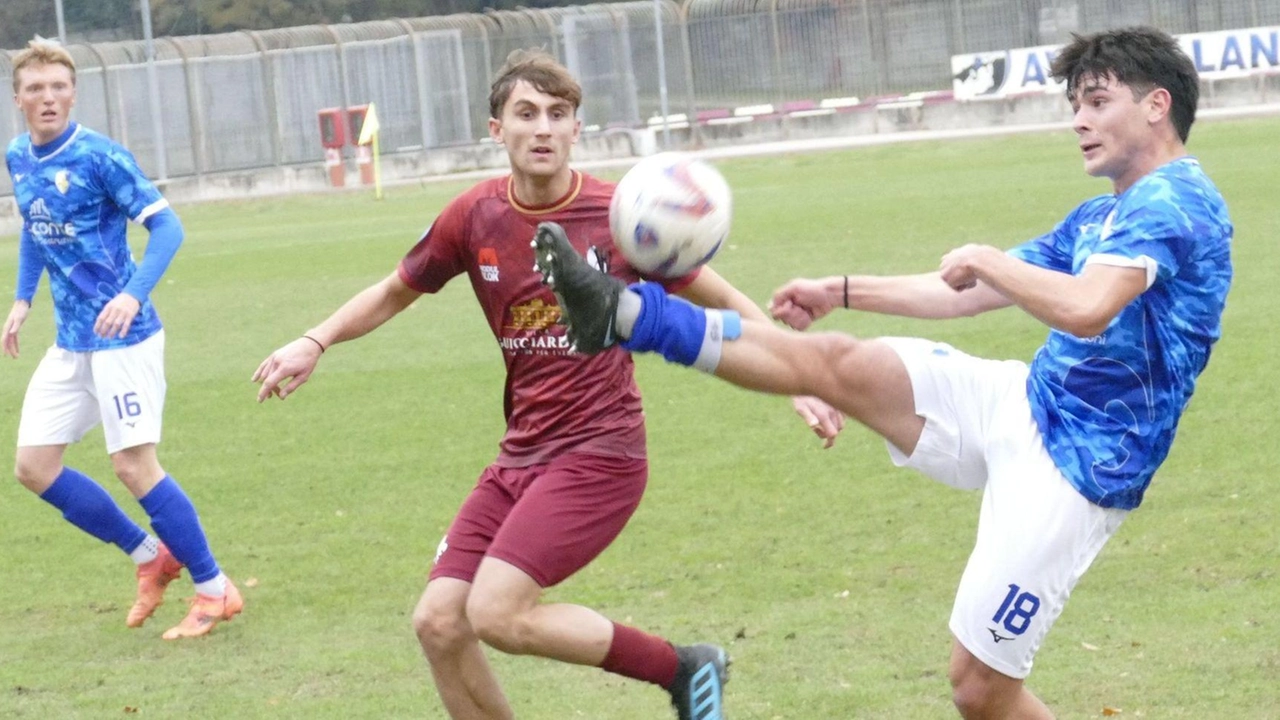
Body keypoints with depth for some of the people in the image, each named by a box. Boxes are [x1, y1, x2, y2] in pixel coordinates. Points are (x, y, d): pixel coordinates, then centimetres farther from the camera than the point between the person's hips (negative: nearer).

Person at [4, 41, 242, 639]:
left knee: (133, 465, -9)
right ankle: (150, 556, 19)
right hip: (70, 342, 8)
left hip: (121, 337, -8)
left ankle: (215, 590, 5)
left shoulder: (99, 157, -15)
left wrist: (133, 295, -30)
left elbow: (166, 227, -16)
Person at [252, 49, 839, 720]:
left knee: (496, 613, -20)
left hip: (598, 454, -5)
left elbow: (723, 302, 0)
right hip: (520, 458, 5)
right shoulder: (474, 217, 0)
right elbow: (395, 292, 17)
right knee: (439, 622, -3)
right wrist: (315, 341, 2)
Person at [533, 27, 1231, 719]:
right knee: (835, 363, -1)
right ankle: (624, 314, -2)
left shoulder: (1173, 202, -15)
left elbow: (1084, 309, -33)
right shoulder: (1099, 219, 16)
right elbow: (964, 295, 26)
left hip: (1075, 468, -8)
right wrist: (841, 292, 26)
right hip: (1023, 406, 8)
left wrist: (985, 260, -16)